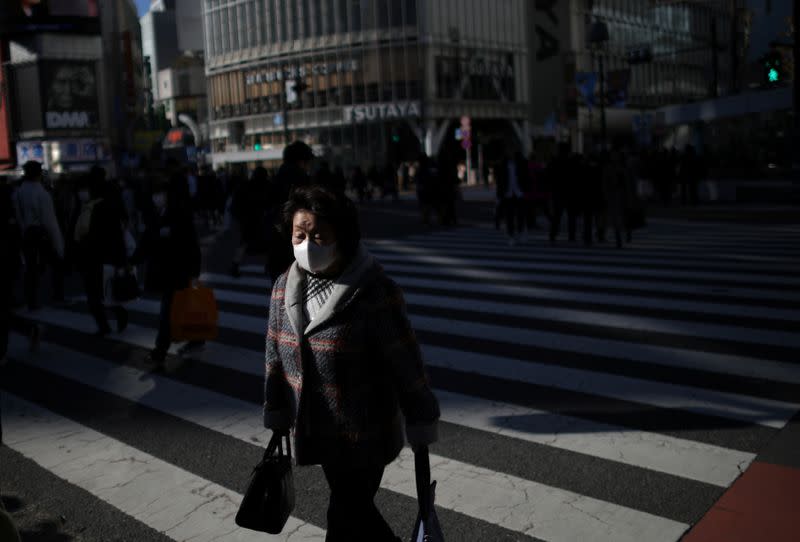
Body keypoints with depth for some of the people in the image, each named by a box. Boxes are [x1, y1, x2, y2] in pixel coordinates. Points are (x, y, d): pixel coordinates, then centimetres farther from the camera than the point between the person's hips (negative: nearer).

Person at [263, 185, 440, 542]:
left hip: (364, 437, -6)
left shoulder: (374, 293, -20)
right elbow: (276, 360, 8)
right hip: (316, 431, 6)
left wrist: (421, 432, -11)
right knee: (357, 513, 23)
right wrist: (277, 424, 13)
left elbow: (407, 365, -16)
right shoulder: (284, 288, -2)